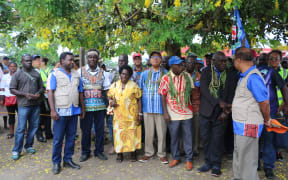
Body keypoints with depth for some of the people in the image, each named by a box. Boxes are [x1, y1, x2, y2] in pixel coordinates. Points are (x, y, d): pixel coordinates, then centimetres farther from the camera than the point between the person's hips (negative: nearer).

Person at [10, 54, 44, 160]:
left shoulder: (36, 74, 11)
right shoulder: (17, 74, 1)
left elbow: (41, 87, 16)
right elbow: (12, 90, -1)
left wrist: (38, 93, -6)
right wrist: (25, 94, -14)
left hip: (36, 104, 4)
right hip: (23, 105, -4)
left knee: (33, 126, 10)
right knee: (21, 128, -3)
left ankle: (29, 146, 25)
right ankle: (16, 150, 8)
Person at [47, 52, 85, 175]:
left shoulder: (76, 75, 13)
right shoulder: (54, 74, -2)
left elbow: (80, 92, 16)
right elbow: (50, 92, -8)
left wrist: (82, 108, 12)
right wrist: (53, 110, -15)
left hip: (74, 111, 5)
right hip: (60, 111, -5)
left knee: (71, 137, 11)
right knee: (58, 139, 2)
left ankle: (68, 160, 24)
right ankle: (56, 163, 15)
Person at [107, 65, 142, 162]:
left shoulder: (134, 85, -1)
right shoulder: (114, 85, 7)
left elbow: (139, 100, 0)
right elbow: (109, 96, 18)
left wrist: (140, 114, -5)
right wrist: (111, 101, -6)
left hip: (132, 115, -2)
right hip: (119, 115, 2)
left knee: (132, 134, 4)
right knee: (119, 134, 3)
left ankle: (133, 153, 20)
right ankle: (119, 153, 17)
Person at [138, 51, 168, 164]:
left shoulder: (166, 73, 4)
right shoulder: (144, 74, 11)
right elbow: (140, 90, 12)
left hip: (161, 107, -2)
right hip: (147, 107, 2)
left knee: (161, 132, 4)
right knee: (148, 131, 10)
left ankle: (162, 153, 19)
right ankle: (148, 152, 24)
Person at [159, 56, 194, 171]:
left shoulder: (187, 76, 1)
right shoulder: (166, 78, -6)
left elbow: (191, 91, 12)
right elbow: (163, 96, -4)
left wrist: (190, 104, 6)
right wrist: (165, 113, -8)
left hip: (186, 113, 2)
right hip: (172, 114, -1)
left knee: (188, 137, 8)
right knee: (174, 137, 11)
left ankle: (189, 159, 24)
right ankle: (176, 158, 30)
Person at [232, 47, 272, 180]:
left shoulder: (253, 78, -22)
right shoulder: (244, 76, 10)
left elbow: (264, 102, -20)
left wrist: (266, 120, -6)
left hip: (248, 126, -10)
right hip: (240, 124, 10)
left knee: (247, 160, 3)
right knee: (238, 155, 23)